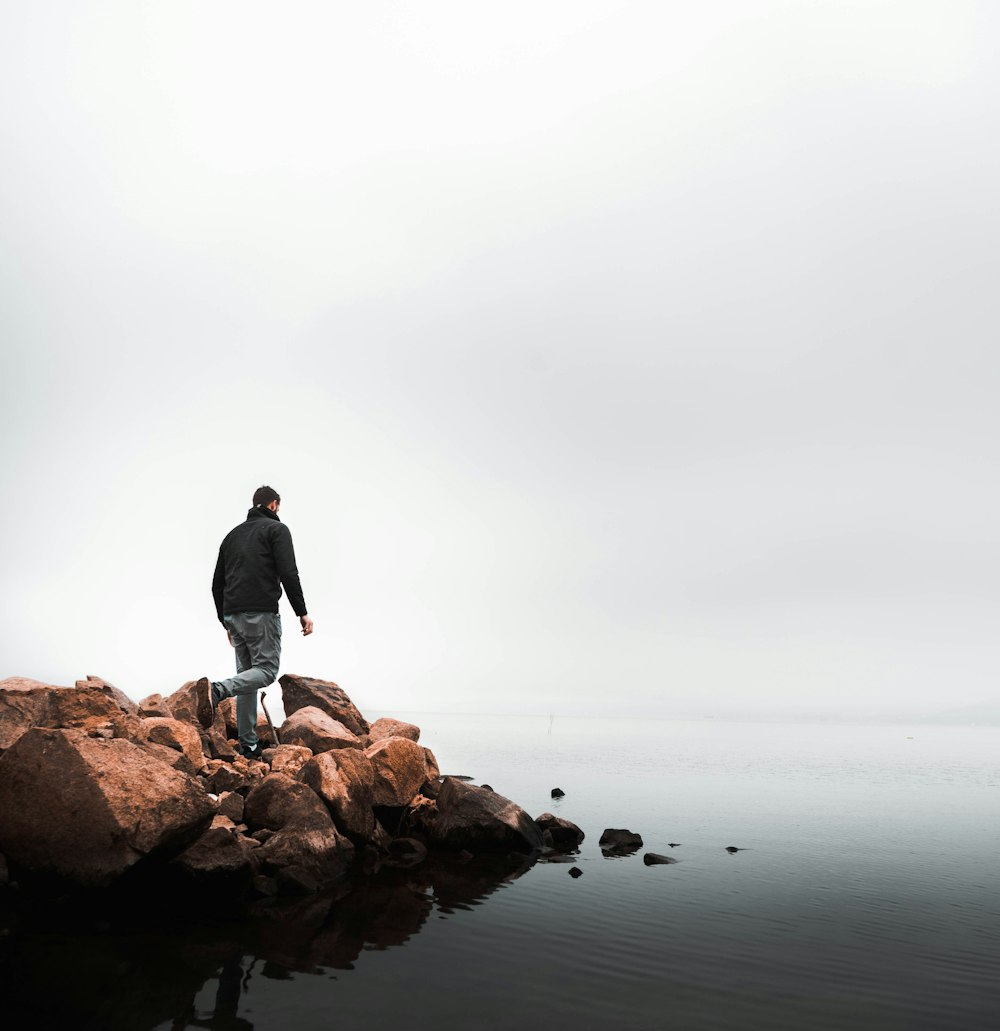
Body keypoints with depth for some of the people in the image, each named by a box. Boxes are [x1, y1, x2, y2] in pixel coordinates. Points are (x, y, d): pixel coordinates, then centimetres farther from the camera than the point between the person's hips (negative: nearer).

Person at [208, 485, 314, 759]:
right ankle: (220, 690, -27)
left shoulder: (233, 534, 21)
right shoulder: (277, 529, 0)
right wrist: (302, 612, -8)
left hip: (233, 613, 7)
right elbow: (288, 574, -13)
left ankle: (249, 744, 11)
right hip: (261, 613, -7)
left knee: (248, 674, 12)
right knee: (266, 670, -1)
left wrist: (226, 622, 27)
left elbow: (217, 584, 20)